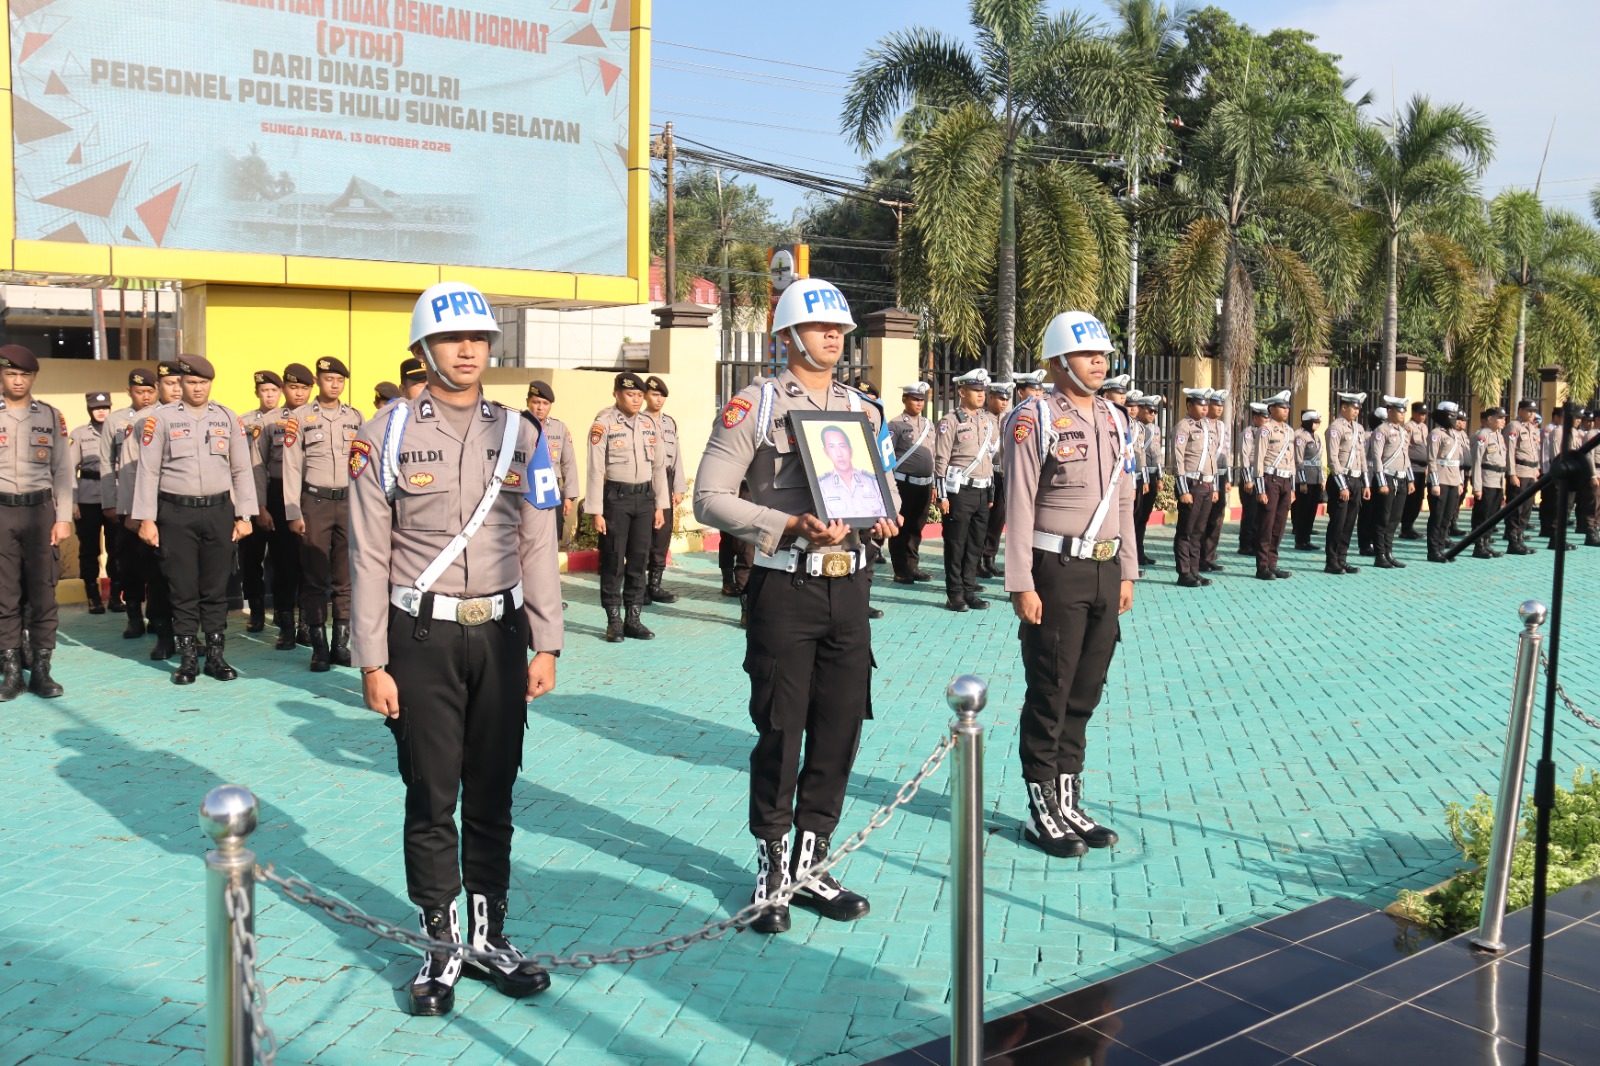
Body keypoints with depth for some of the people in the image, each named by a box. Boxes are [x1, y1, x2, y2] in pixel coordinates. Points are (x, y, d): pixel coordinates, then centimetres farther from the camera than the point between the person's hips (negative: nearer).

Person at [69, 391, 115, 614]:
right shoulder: (78, 434, 6)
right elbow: (70, 469, 4)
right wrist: (72, 501, -3)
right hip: (87, 500, 0)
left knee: (116, 547, 1)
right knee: (89, 548, 4)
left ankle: (116, 594, 11)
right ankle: (93, 597, 12)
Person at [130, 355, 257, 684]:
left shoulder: (228, 418, 8)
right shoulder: (161, 418, 2)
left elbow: (242, 469, 9)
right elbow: (148, 470, 1)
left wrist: (244, 515, 4)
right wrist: (146, 519, -3)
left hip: (218, 512, 2)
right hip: (176, 514, -1)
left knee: (216, 588, 6)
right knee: (183, 589, 3)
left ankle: (216, 655, 15)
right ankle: (187, 658, 12)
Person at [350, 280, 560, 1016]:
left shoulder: (519, 434, 7)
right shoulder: (386, 436, -1)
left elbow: (539, 546, 7)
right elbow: (369, 556, -3)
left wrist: (546, 644, 3)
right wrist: (373, 662, -6)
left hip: (500, 631, 3)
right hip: (423, 634, -2)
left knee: (492, 795, 11)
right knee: (431, 798, 5)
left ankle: (488, 933, 24)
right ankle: (439, 945, 20)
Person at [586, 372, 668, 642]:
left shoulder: (650, 424, 8)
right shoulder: (604, 423, -7)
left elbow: (659, 466, 12)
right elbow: (596, 469, -8)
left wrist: (660, 505, 8)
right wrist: (596, 511, -11)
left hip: (644, 496, 5)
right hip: (616, 496, -4)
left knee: (639, 559, 8)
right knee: (613, 561, 0)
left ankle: (633, 619, 17)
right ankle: (614, 621, 9)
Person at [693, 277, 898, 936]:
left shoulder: (862, 409, 14)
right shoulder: (755, 405, -3)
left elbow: (883, 483, 22)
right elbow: (710, 498, -8)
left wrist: (882, 517, -2)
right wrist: (791, 526, -19)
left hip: (849, 585, 5)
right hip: (785, 585, -5)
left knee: (839, 730, 9)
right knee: (780, 733, 2)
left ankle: (811, 866, 24)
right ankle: (771, 870, 20)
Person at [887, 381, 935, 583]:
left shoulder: (929, 424, 14)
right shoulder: (896, 424, -5)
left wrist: (933, 484, 17)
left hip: (924, 484, 6)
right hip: (904, 483, -6)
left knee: (916, 528, 12)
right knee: (900, 529, 1)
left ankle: (912, 567, 21)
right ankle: (900, 572, 7)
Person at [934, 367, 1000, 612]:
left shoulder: (990, 421, 12)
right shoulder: (950, 422, -5)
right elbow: (941, 460, -8)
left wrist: (992, 492, 16)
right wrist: (942, 495, -13)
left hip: (983, 492, 6)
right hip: (960, 491, -5)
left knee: (976, 544, 8)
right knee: (956, 544, 0)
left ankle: (969, 590, 17)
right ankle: (955, 594, 7)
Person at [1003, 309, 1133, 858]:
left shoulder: (1115, 420, 13)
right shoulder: (1034, 420, -7)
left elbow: (1124, 499, 17)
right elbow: (1019, 505, -11)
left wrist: (1126, 572, 14)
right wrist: (1022, 585, -14)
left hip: (1105, 571, 6)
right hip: (1056, 570, -6)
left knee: (1085, 693, 12)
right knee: (1049, 695, 2)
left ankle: (1069, 802, 23)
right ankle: (1042, 810, 13)